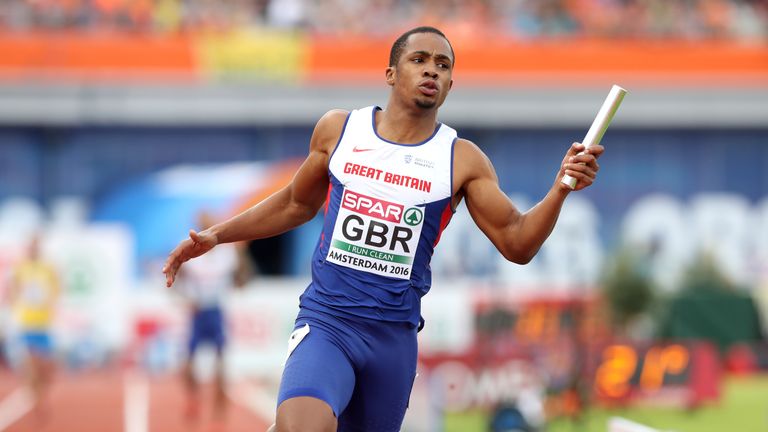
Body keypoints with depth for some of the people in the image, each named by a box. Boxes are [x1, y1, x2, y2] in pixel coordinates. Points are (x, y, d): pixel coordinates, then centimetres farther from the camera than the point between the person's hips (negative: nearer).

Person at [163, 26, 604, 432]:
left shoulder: (463, 160, 1)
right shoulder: (338, 129, 4)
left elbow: (516, 243, -1)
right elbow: (296, 204, 19)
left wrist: (560, 190, -17)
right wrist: (216, 235, 15)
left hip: (394, 335, 2)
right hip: (326, 321, -2)